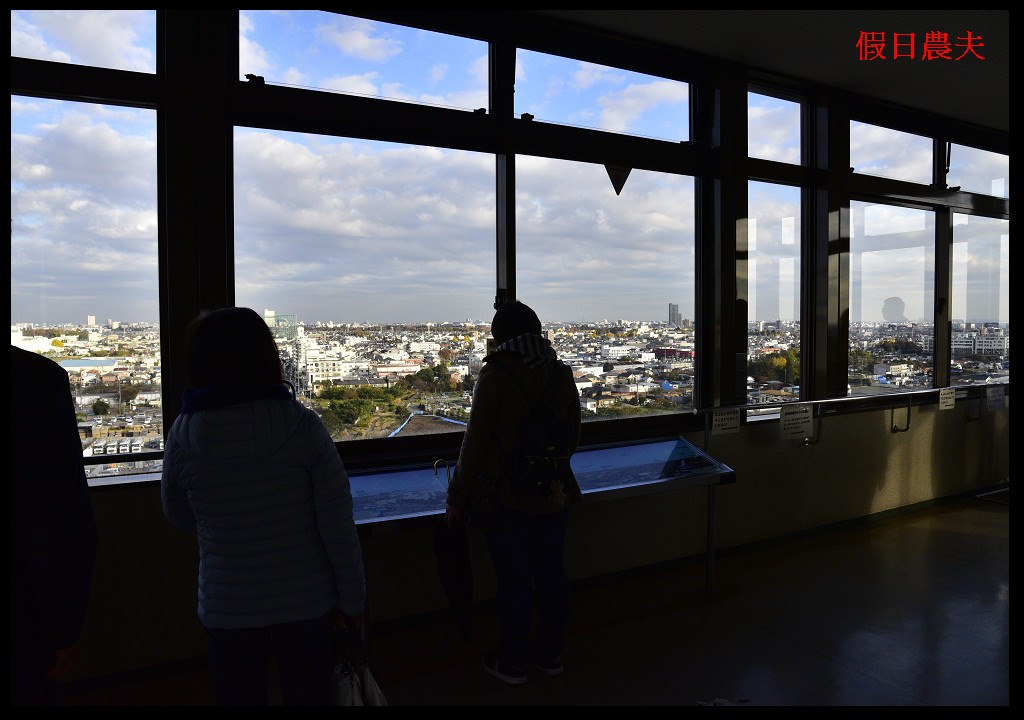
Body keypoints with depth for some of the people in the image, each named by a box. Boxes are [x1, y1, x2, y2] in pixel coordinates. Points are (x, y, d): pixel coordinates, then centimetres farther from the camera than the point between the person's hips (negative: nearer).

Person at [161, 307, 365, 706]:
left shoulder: (183, 435, -12)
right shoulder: (303, 425, -16)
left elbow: (179, 516, 5)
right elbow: (338, 523, -13)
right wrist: (351, 598, -2)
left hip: (228, 609, 1)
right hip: (306, 601, 0)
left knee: (241, 697, 21)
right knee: (310, 696, 19)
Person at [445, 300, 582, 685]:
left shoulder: (496, 375, -16)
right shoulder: (561, 373, 1)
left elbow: (476, 443, -14)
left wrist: (457, 498, -5)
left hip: (507, 497, -5)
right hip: (552, 495, 5)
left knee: (513, 582, 7)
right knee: (552, 574, 16)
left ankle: (512, 663, 24)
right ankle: (549, 654, 32)